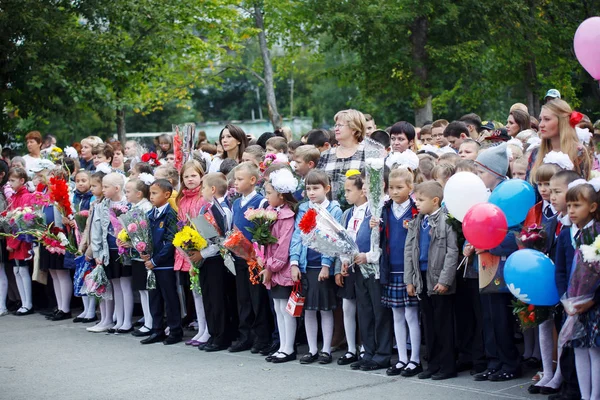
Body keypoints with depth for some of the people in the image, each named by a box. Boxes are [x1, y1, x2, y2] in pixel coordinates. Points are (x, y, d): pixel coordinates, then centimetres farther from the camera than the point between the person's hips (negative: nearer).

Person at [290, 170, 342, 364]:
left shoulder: (334, 210, -3)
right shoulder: (303, 210, 8)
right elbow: (297, 236, 5)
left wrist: (326, 265, -14)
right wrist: (294, 262, -4)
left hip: (324, 266, -4)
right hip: (305, 266, 4)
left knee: (326, 309, 4)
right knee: (308, 309, 8)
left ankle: (326, 350, 13)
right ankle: (312, 350, 17)